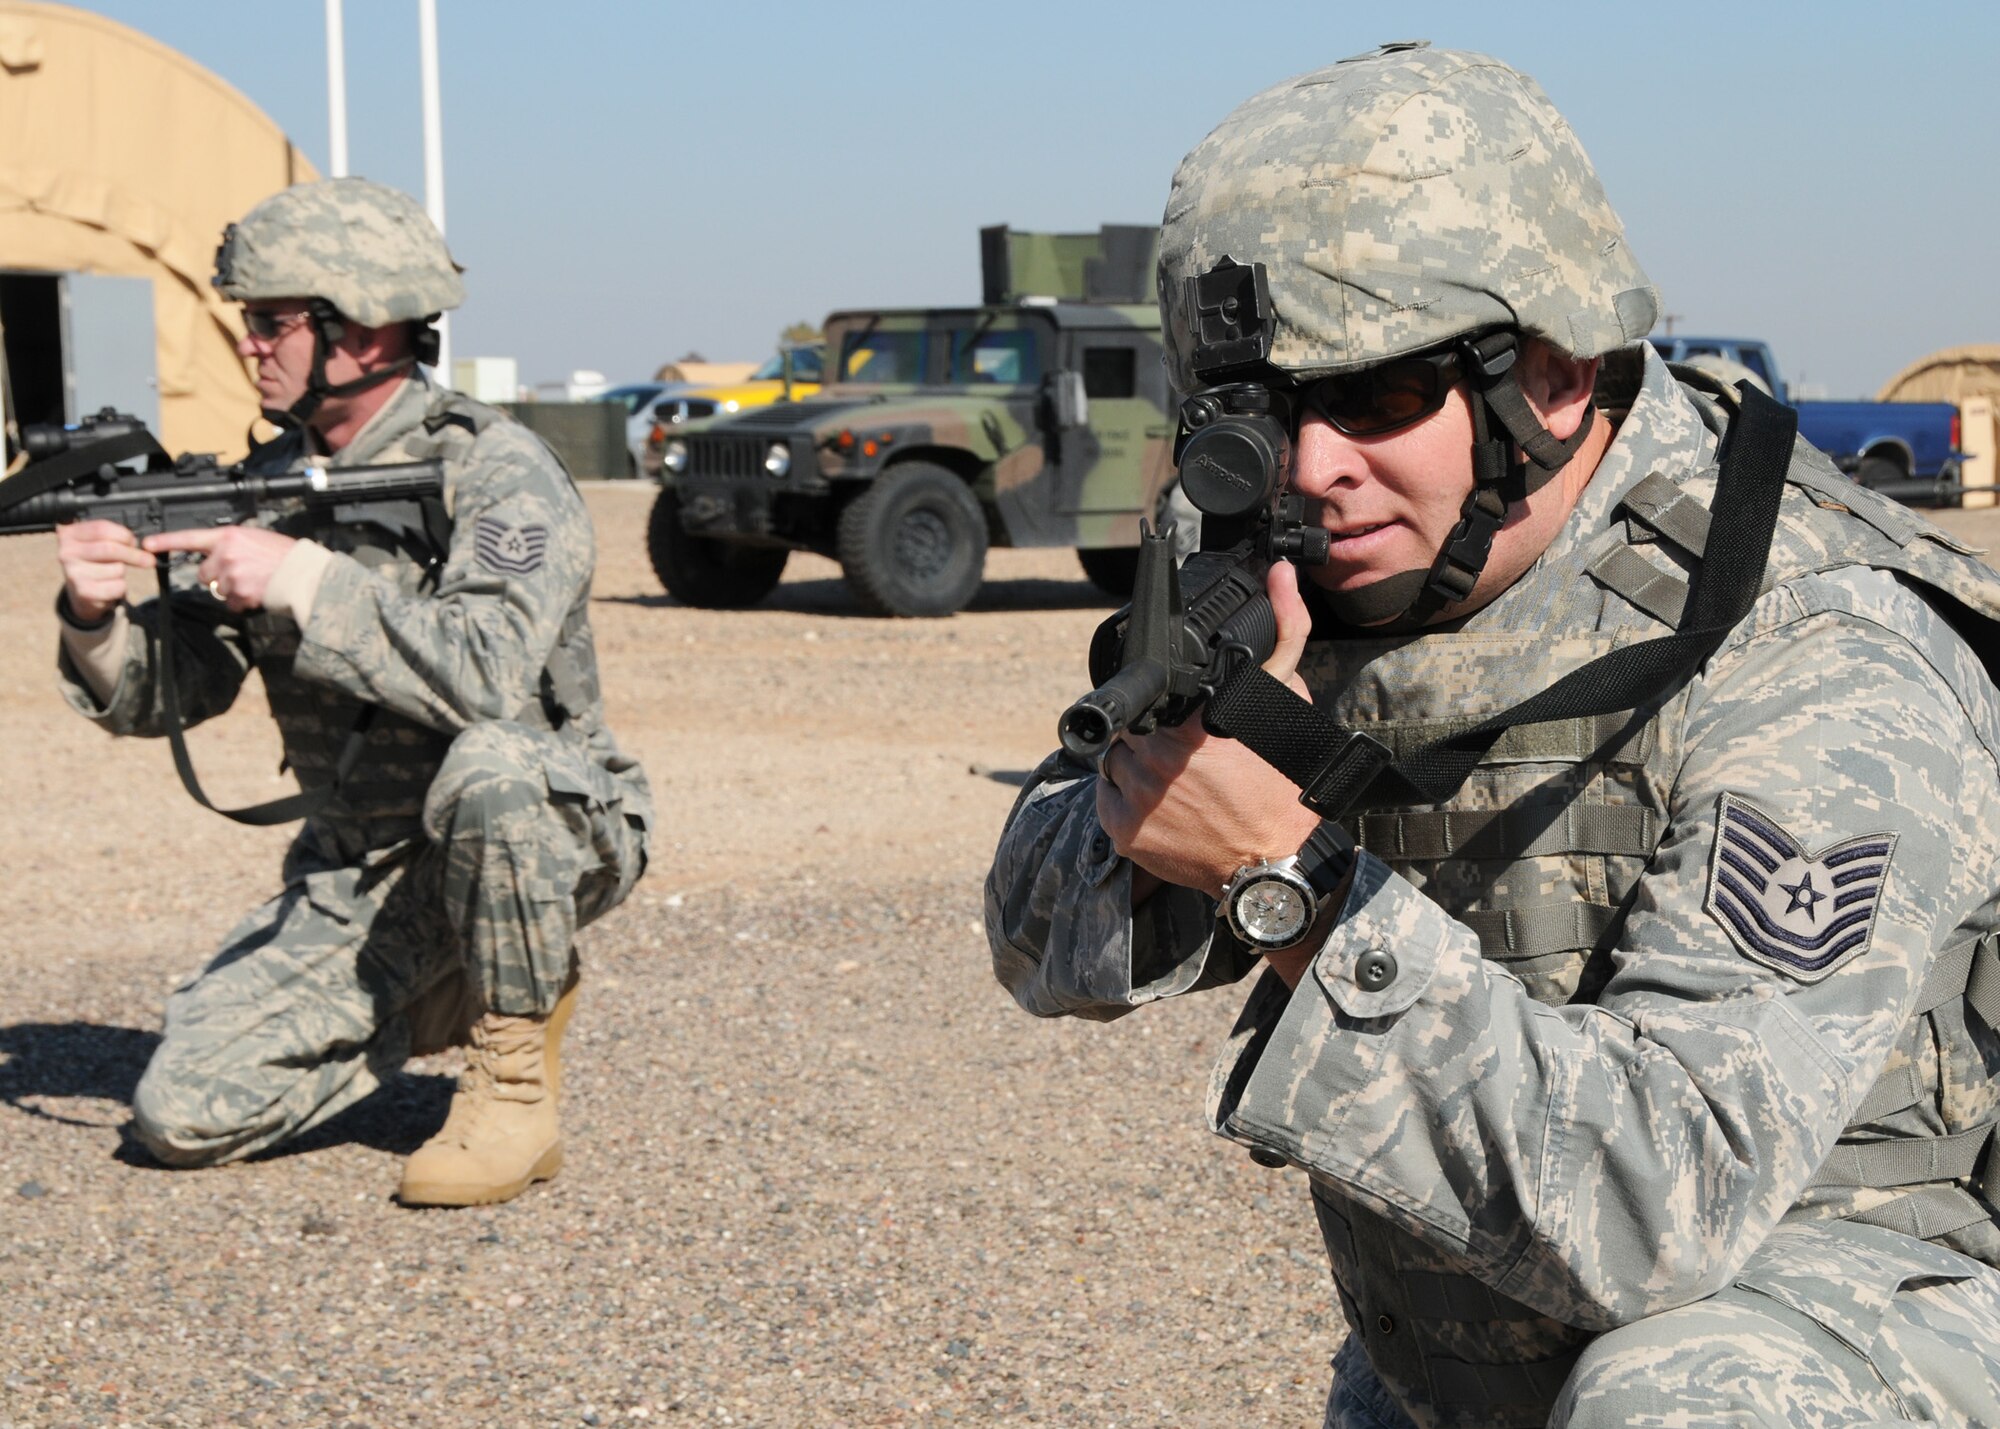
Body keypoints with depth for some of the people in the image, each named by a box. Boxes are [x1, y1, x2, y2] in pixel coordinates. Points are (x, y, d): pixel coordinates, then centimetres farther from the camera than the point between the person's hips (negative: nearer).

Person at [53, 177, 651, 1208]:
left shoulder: (494, 472, -19)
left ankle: (516, 1073, -17)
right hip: (358, 873, 6)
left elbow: (490, 678, -36)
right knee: (182, 1115, -7)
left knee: (489, 764, -41)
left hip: (546, 830, -6)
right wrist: (95, 616, -20)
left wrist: (301, 578, -34)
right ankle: (442, 1001, 15)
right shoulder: (273, 485, 2)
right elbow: (166, 696, 1)